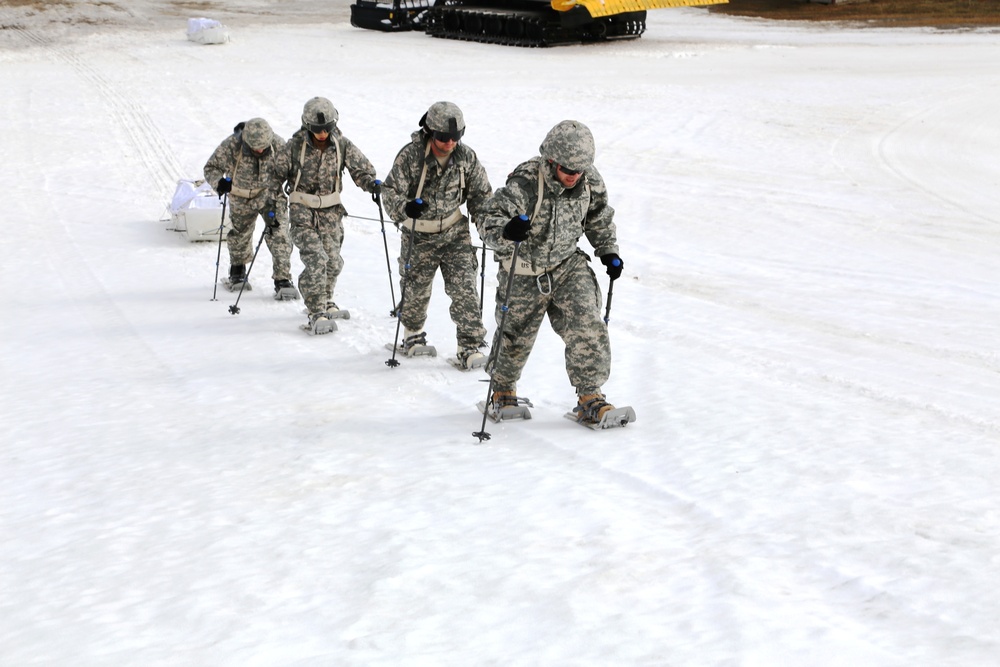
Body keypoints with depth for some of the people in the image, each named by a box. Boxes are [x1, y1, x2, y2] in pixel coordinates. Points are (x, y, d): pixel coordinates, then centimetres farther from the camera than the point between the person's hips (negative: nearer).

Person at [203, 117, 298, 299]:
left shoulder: (278, 145, -23)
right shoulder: (231, 146, -26)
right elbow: (211, 167, -15)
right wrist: (219, 181, -35)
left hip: (270, 194, -1)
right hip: (241, 198, 1)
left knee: (278, 234, -17)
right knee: (239, 234, 18)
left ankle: (283, 280, -11)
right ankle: (237, 271, 48)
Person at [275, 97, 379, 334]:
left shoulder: (342, 145, -2)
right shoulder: (296, 145, -8)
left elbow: (361, 168, 3)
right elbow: (279, 171, 2)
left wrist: (371, 183, -17)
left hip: (330, 210, 3)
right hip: (302, 209, -3)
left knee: (333, 261, 6)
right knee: (315, 259, -18)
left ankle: (324, 300, 34)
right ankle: (316, 314, -16)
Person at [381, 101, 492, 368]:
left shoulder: (466, 157, -6)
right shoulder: (410, 155, -17)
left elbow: (481, 193, 7)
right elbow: (391, 190, -15)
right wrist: (405, 208, -34)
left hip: (455, 232, 2)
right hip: (418, 237, -2)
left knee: (464, 288, -8)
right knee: (416, 288, 11)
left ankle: (470, 346, -3)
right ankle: (413, 334, 40)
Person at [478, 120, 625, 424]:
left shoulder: (590, 182, -10)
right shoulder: (524, 185, -28)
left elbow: (599, 218, 11)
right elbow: (490, 221, -31)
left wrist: (609, 252, 9)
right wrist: (507, 230, -52)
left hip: (568, 265, 4)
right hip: (524, 274, -3)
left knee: (587, 327, -12)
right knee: (516, 336, 13)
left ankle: (590, 398, -2)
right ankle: (503, 390, 41)